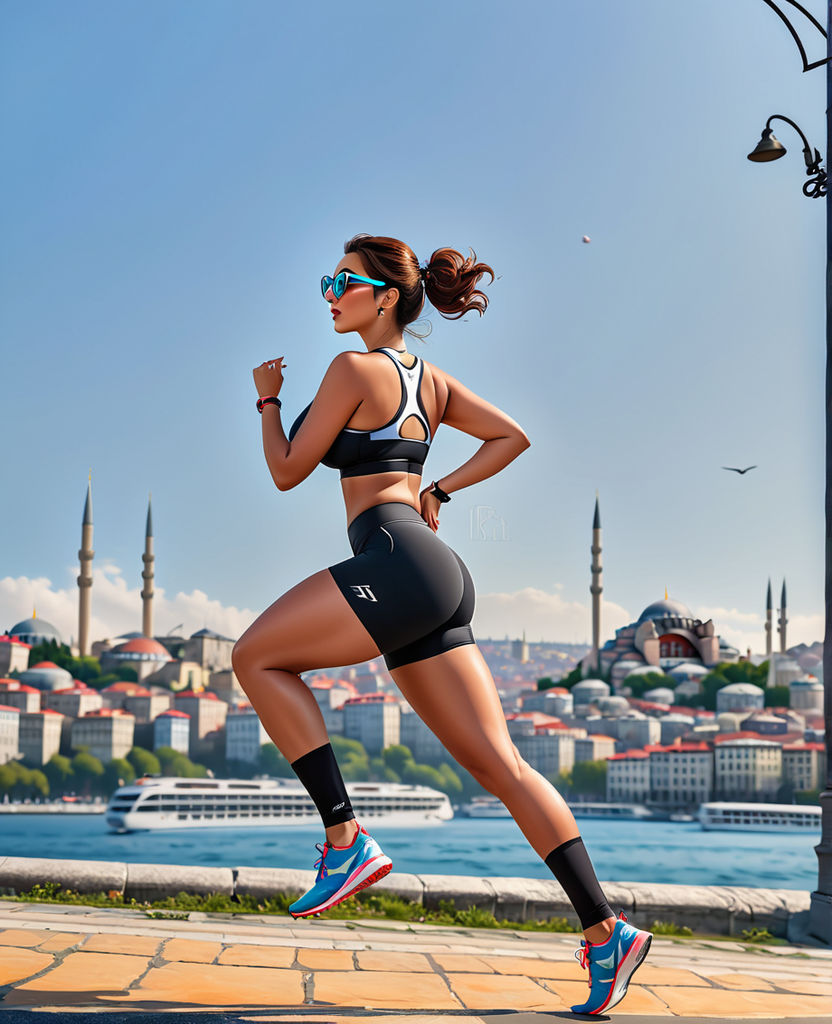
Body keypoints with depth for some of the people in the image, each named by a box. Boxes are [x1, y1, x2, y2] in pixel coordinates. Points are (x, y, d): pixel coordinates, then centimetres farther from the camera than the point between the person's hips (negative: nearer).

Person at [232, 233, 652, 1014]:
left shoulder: (356, 368, -2)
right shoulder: (430, 378, 22)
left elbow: (287, 472, 2)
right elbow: (511, 436, 30)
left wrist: (267, 399, 18)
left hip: (398, 562, -9)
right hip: (437, 577, 9)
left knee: (256, 658, 2)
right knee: (497, 764, 3)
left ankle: (346, 840, -5)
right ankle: (606, 930, -1)